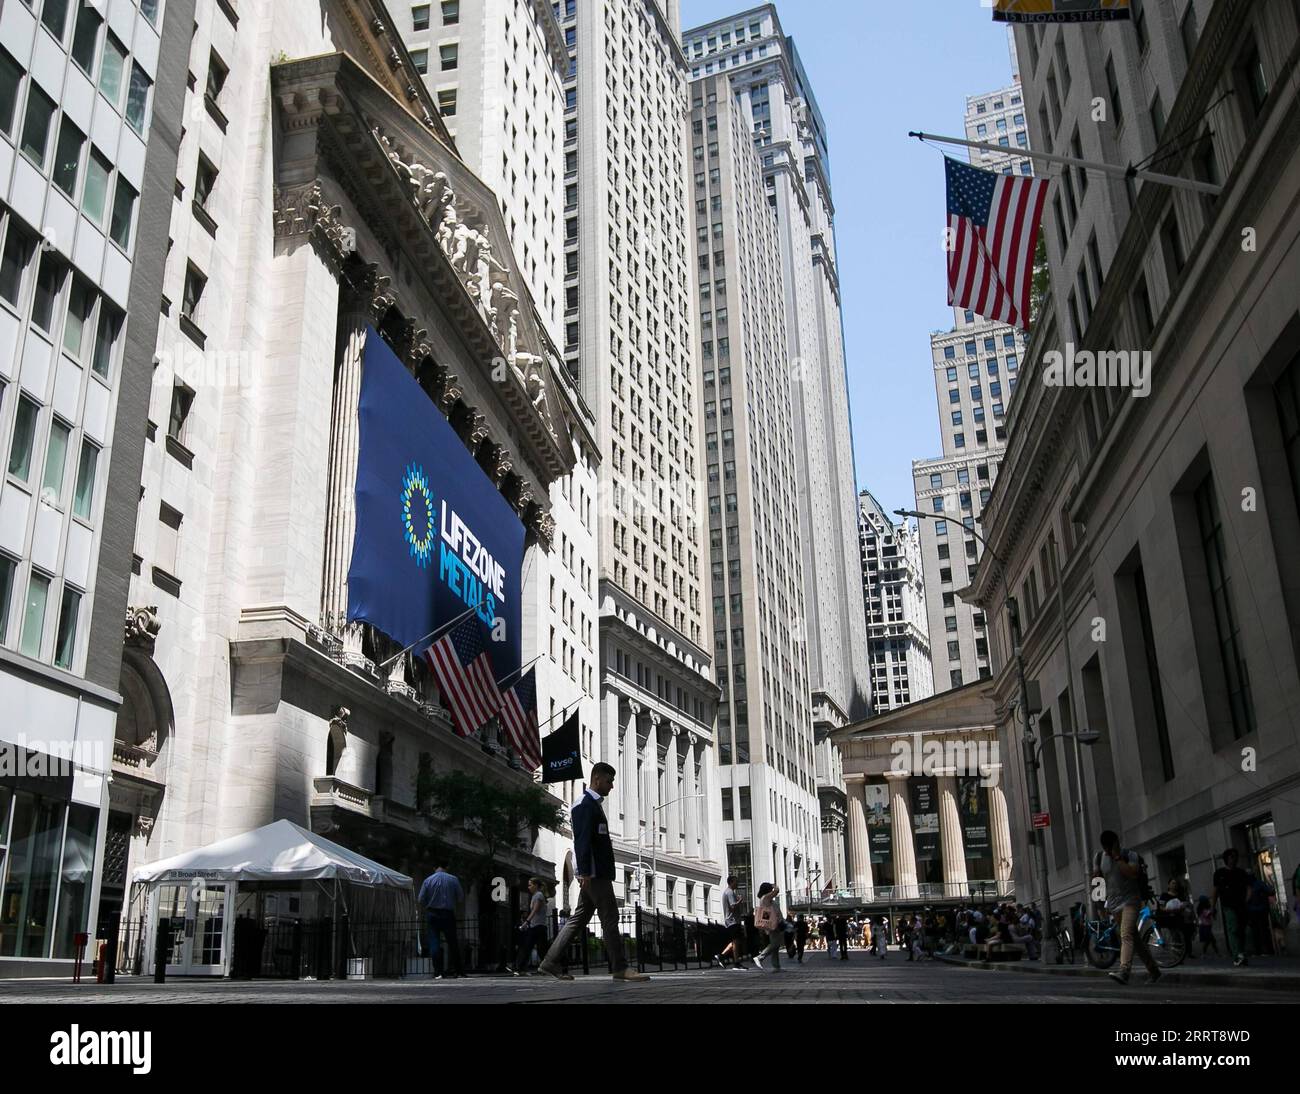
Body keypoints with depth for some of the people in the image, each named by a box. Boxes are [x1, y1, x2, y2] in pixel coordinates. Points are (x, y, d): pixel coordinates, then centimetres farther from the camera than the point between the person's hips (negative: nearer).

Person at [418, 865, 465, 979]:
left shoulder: (428, 880, -1)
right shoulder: (453, 879, -2)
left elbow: (421, 900, -2)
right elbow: (461, 897, 0)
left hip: (432, 915, 0)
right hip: (448, 914, 1)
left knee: (434, 943, 0)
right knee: (452, 943, 9)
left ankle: (437, 972, -7)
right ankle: (456, 970, 12)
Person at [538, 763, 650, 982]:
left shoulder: (593, 804, 22)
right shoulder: (585, 804, -10)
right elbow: (582, 840, -19)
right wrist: (585, 872, -24)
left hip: (598, 872, 10)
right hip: (593, 872, -10)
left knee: (579, 918, 9)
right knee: (610, 917, -7)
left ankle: (551, 962, 10)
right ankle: (620, 967, -3)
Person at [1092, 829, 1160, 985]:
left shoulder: (1130, 855, -7)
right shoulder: (1099, 857, 8)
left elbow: (1133, 873, -22)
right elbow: (1095, 875, 18)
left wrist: (1118, 857, -22)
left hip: (1130, 900, -6)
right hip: (1114, 902, 6)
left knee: (1126, 935, -22)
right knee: (1134, 938, 12)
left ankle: (1124, 971, -35)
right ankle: (1153, 970, 24)